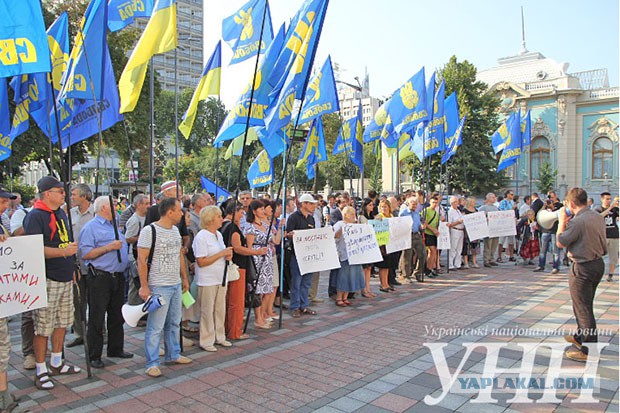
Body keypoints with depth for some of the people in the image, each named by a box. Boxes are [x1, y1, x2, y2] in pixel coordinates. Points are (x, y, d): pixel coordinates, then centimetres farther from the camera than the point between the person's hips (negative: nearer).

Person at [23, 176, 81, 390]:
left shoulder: (61, 213, 13)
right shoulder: (35, 216, -13)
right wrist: (64, 252, -26)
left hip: (65, 278, 8)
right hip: (48, 280, -8)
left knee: (62, 322, 16)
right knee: (43, 327, 0)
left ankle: (56, 363, 31)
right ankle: (41, 371, 13)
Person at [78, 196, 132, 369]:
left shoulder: (114, 225, 18)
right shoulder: (90, 227, -8)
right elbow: (85, 253, -17)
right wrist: (109, 247, -19)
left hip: (118, 276, 8)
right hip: (100, 278, -8)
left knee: (117, 315, 15)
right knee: (97, 318, 0)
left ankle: (116, 348, 27)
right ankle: (94, 356, 10)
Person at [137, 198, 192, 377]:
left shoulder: (175, 230, 10)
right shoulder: (149, 231, -14)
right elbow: (142, 260, -15)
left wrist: (185, 278, 18)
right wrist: (144, 286, -17)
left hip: (176, 285, 8)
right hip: (159, 287, -8)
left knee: (174, 323, 18)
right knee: (155, 327, -1)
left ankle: (173, 354, 32)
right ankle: (152, 363, 10)